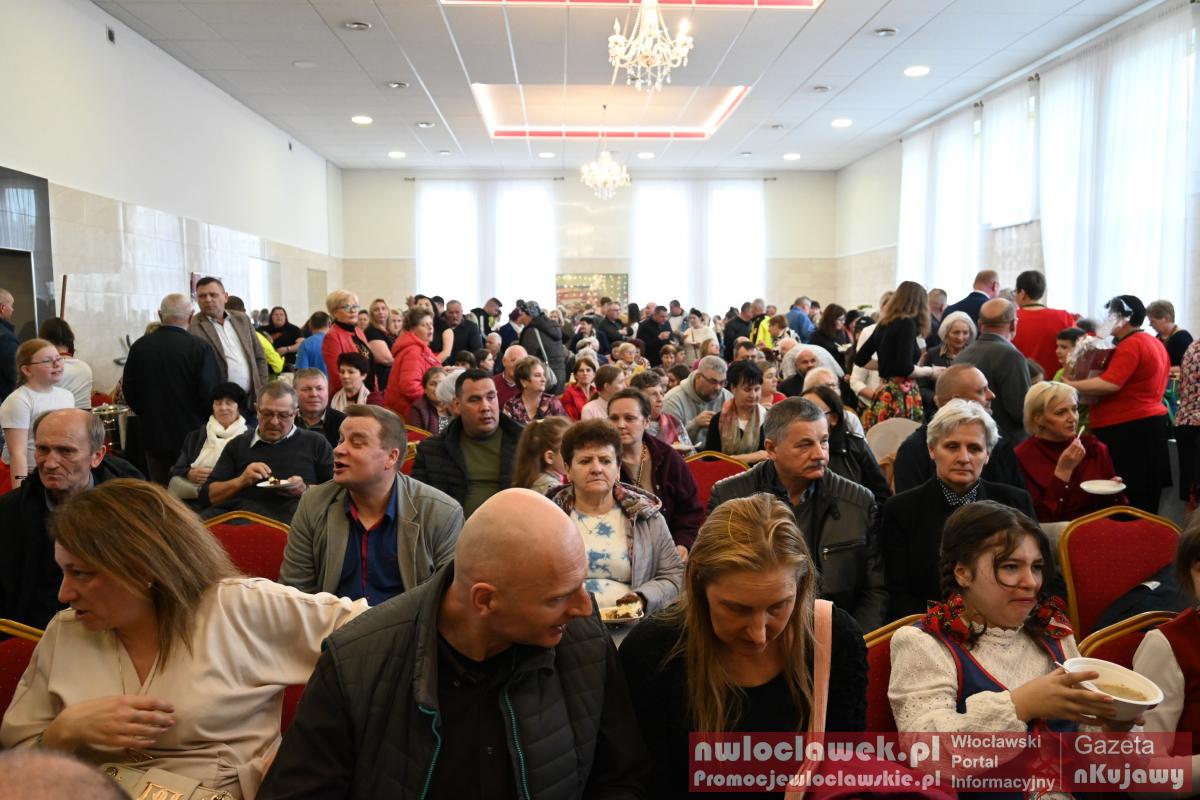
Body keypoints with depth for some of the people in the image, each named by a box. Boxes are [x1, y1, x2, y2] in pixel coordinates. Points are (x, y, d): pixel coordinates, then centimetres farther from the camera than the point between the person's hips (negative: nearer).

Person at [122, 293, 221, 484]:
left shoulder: (139, 346, -1)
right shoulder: (201, 348, -14)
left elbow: (129, 391, 5)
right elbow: (211, 393, -15)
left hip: (154, 435, 4)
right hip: (192, 436, -3)